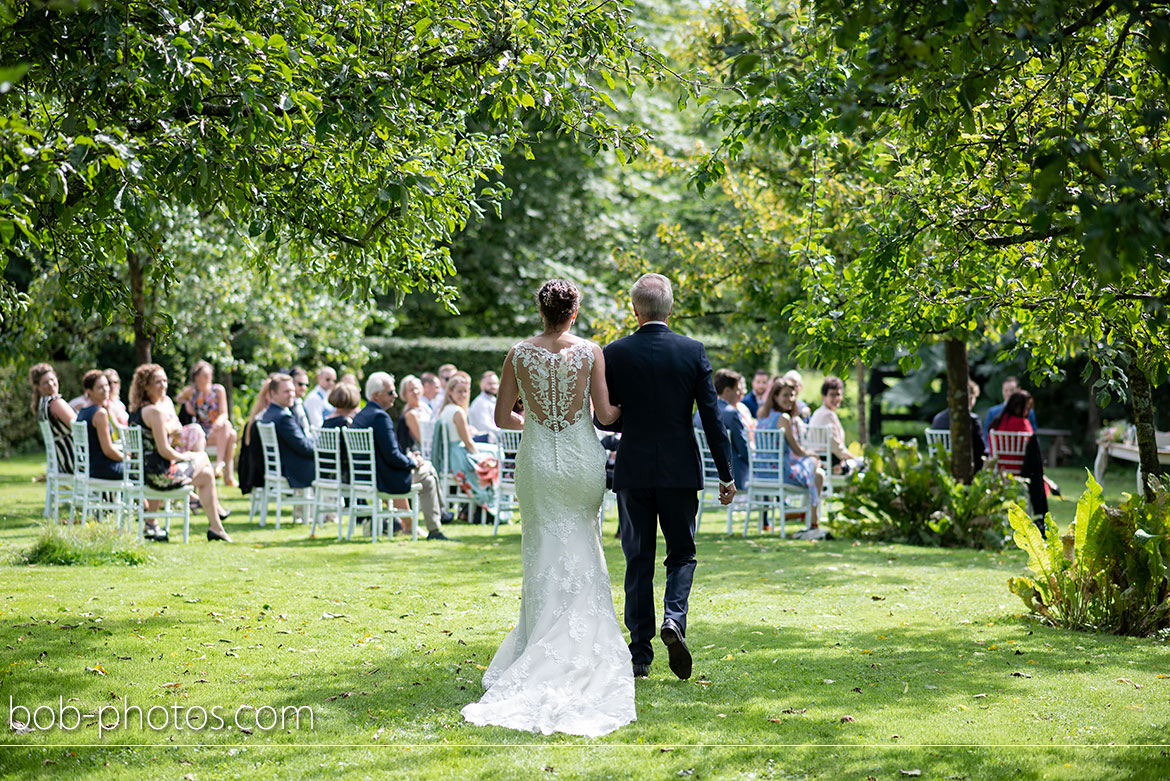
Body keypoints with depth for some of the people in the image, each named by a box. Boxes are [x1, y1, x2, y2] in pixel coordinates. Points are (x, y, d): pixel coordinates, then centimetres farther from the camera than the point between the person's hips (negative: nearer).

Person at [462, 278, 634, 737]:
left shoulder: (519, 354, -2)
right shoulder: (590, 352, -6)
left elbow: (502, 417, 1)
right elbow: (606, 414, -8)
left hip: (537, 458, 1)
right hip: (582, 456, -1)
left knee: (546, 555, 7)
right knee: (583, 554, 12)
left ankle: (544, 648, 6)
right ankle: (584, 647, 15)